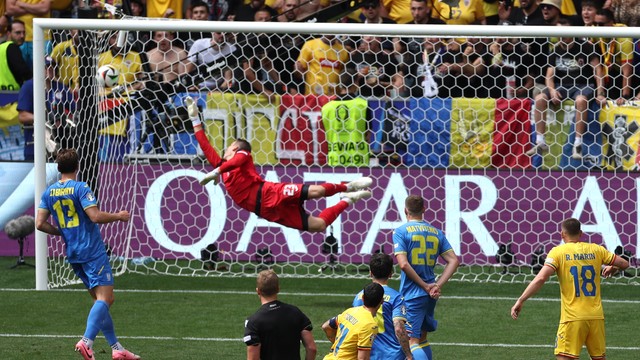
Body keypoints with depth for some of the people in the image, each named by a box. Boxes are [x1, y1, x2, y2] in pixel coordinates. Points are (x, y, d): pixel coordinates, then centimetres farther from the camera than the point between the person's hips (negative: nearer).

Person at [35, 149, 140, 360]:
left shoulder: (49, 192, 8)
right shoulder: (80, 188, -10)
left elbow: (40, 224, 7)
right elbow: (95, 216, -19)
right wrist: (119, 216, -2)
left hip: (73, 254, 7)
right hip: (93, 251, -7)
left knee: (101, 300, 13)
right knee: (105, 298, -11)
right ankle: (87, 341, -30)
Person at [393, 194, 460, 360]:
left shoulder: (401, 232, -7)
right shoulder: (436, 232, 9)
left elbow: (404, 264, -17)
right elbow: (454, 260, 3)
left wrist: (425, 285, -10)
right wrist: (438, 285, -3)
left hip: (412, 295, -6)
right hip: (430, 296, 6)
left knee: (412, 341, -10)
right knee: (422, 338, 20)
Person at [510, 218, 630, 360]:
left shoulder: (558, 252, -3)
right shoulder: (596, 250, 8)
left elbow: (540, 279, -15)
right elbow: (624, 264, 15)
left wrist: (520, 300, -12)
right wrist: (612, 269, 38)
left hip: (572, 317, -4)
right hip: (596, 316, 4)